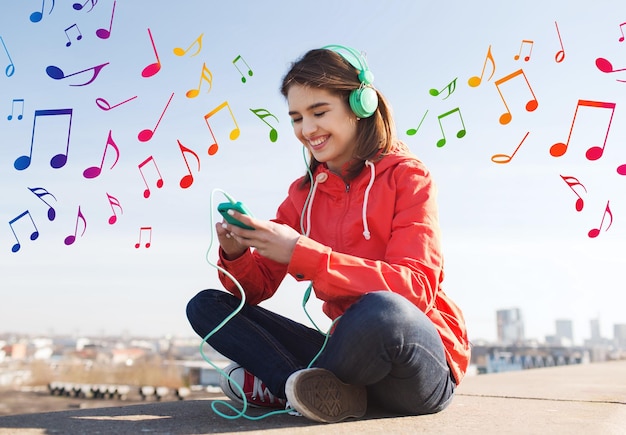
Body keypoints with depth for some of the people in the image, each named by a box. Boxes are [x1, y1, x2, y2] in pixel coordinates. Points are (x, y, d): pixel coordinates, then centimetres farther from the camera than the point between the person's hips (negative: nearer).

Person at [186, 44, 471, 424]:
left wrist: (301, 254, -26)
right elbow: (257, 289, 7)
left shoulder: (406, 175, -6)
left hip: (426, 367, -5)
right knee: (207, 307, -2)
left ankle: (275, 385, -13)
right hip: (349, 348, 5)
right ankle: (329, 391, -19)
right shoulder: (303, 193, 8)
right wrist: (237, 254, -16)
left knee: (379, 311, -40)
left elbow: (415, 288, -20)